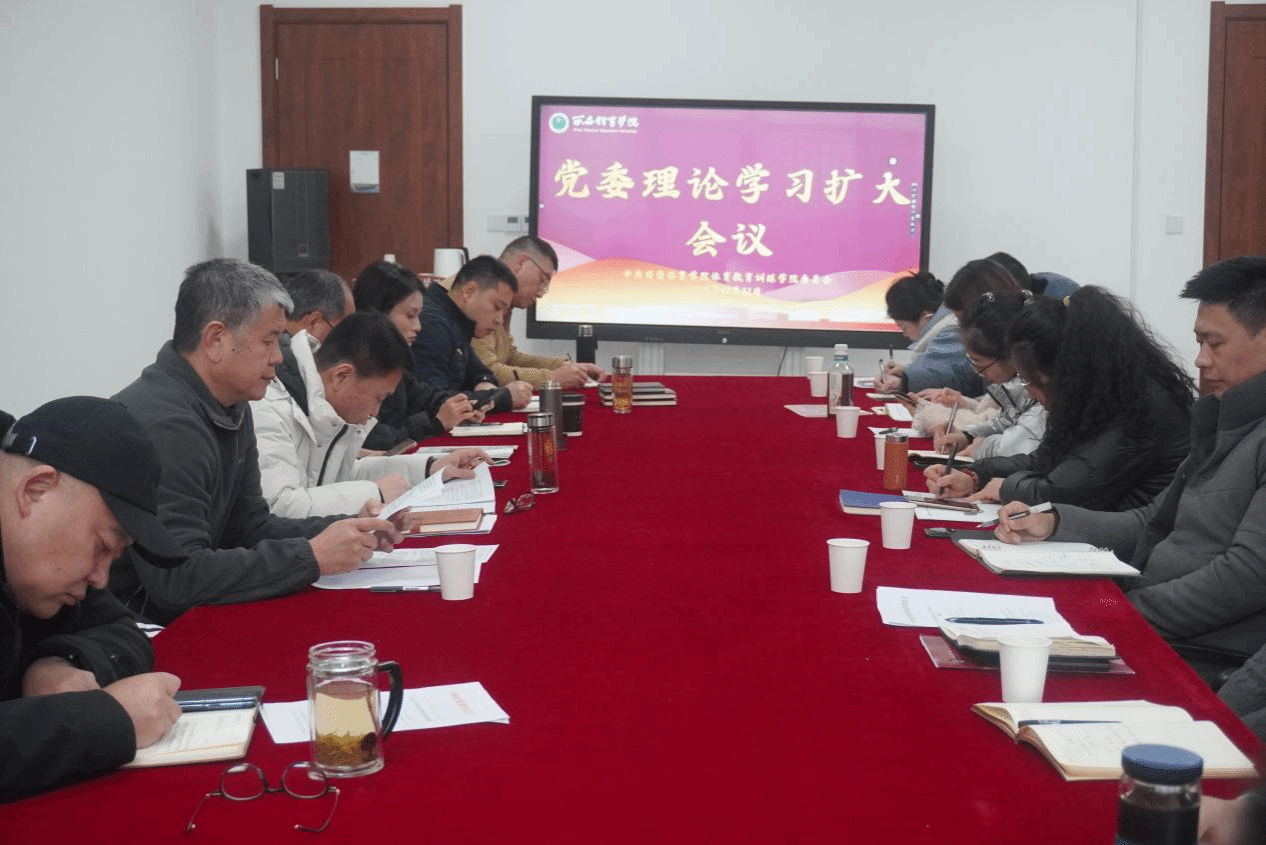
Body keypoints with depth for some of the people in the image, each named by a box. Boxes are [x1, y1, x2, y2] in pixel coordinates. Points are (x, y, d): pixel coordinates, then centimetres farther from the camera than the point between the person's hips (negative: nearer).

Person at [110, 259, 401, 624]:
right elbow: (176, 577, -27)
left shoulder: (230, 409, 9)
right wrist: (312, 557, -23)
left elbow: (249, 527, 12)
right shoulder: (164, 425, -22)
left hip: (183, 617, 9)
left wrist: (351, 532, -2)